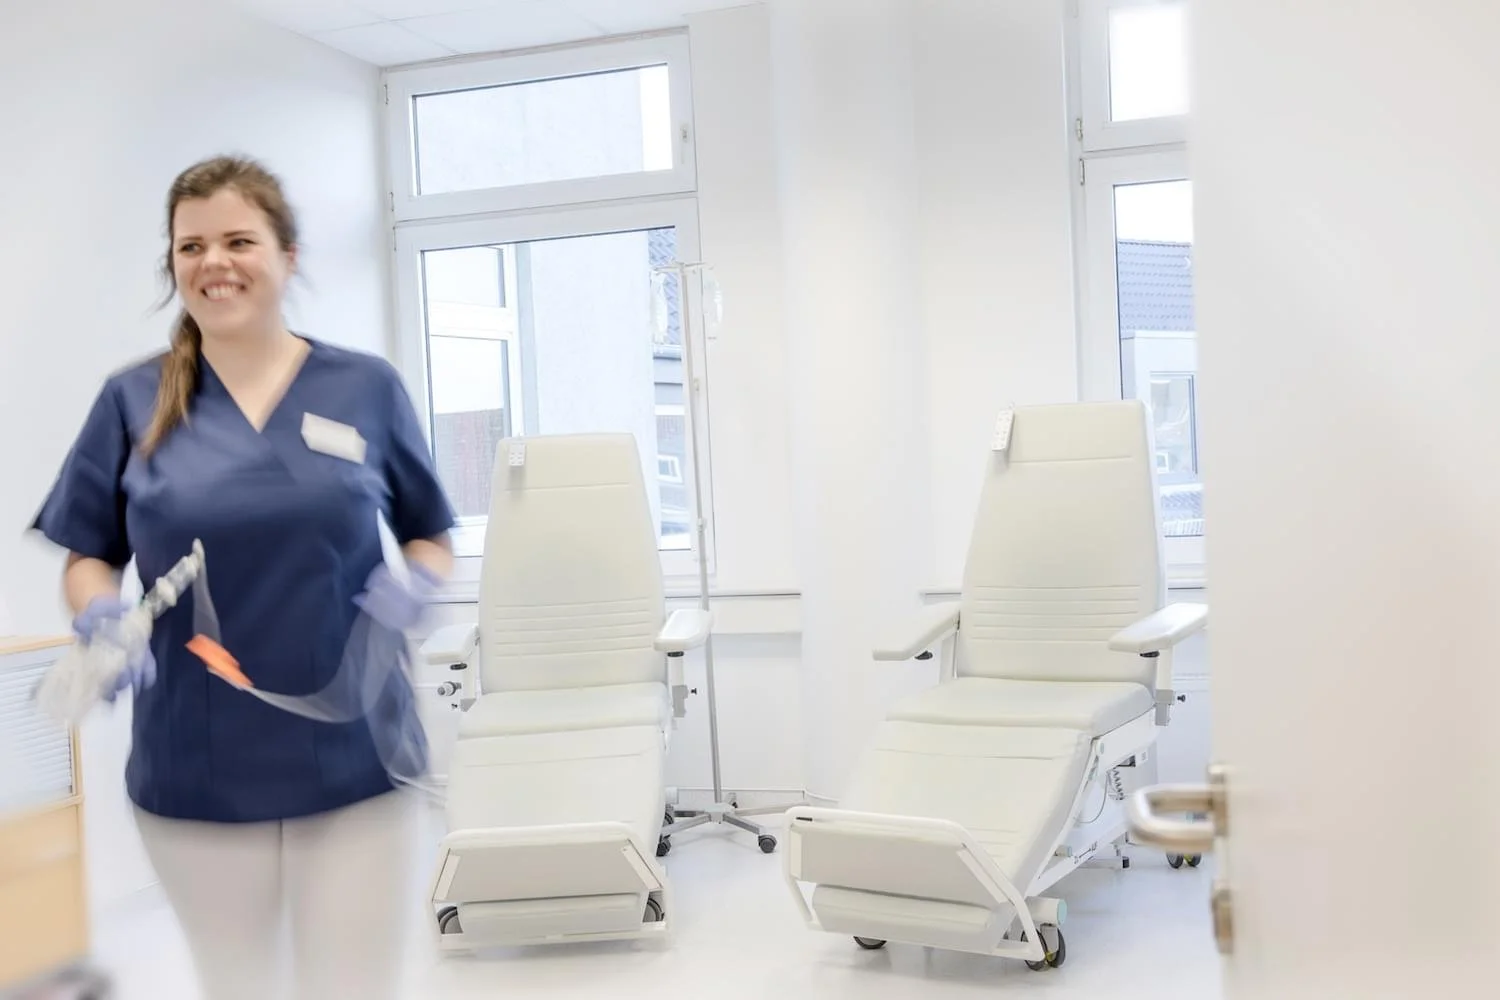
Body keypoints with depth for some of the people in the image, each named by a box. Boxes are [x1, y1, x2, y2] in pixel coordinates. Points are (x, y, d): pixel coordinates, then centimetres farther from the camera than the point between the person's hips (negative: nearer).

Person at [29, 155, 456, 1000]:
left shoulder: (368, 388, 1)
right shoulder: (134, 402, 2)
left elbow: (434, 540, 9)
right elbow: (88, 558, 8)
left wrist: (416, 585, -12)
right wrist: (103, 617, -13)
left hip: (355, 761, -1)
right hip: (197, 770, 1)